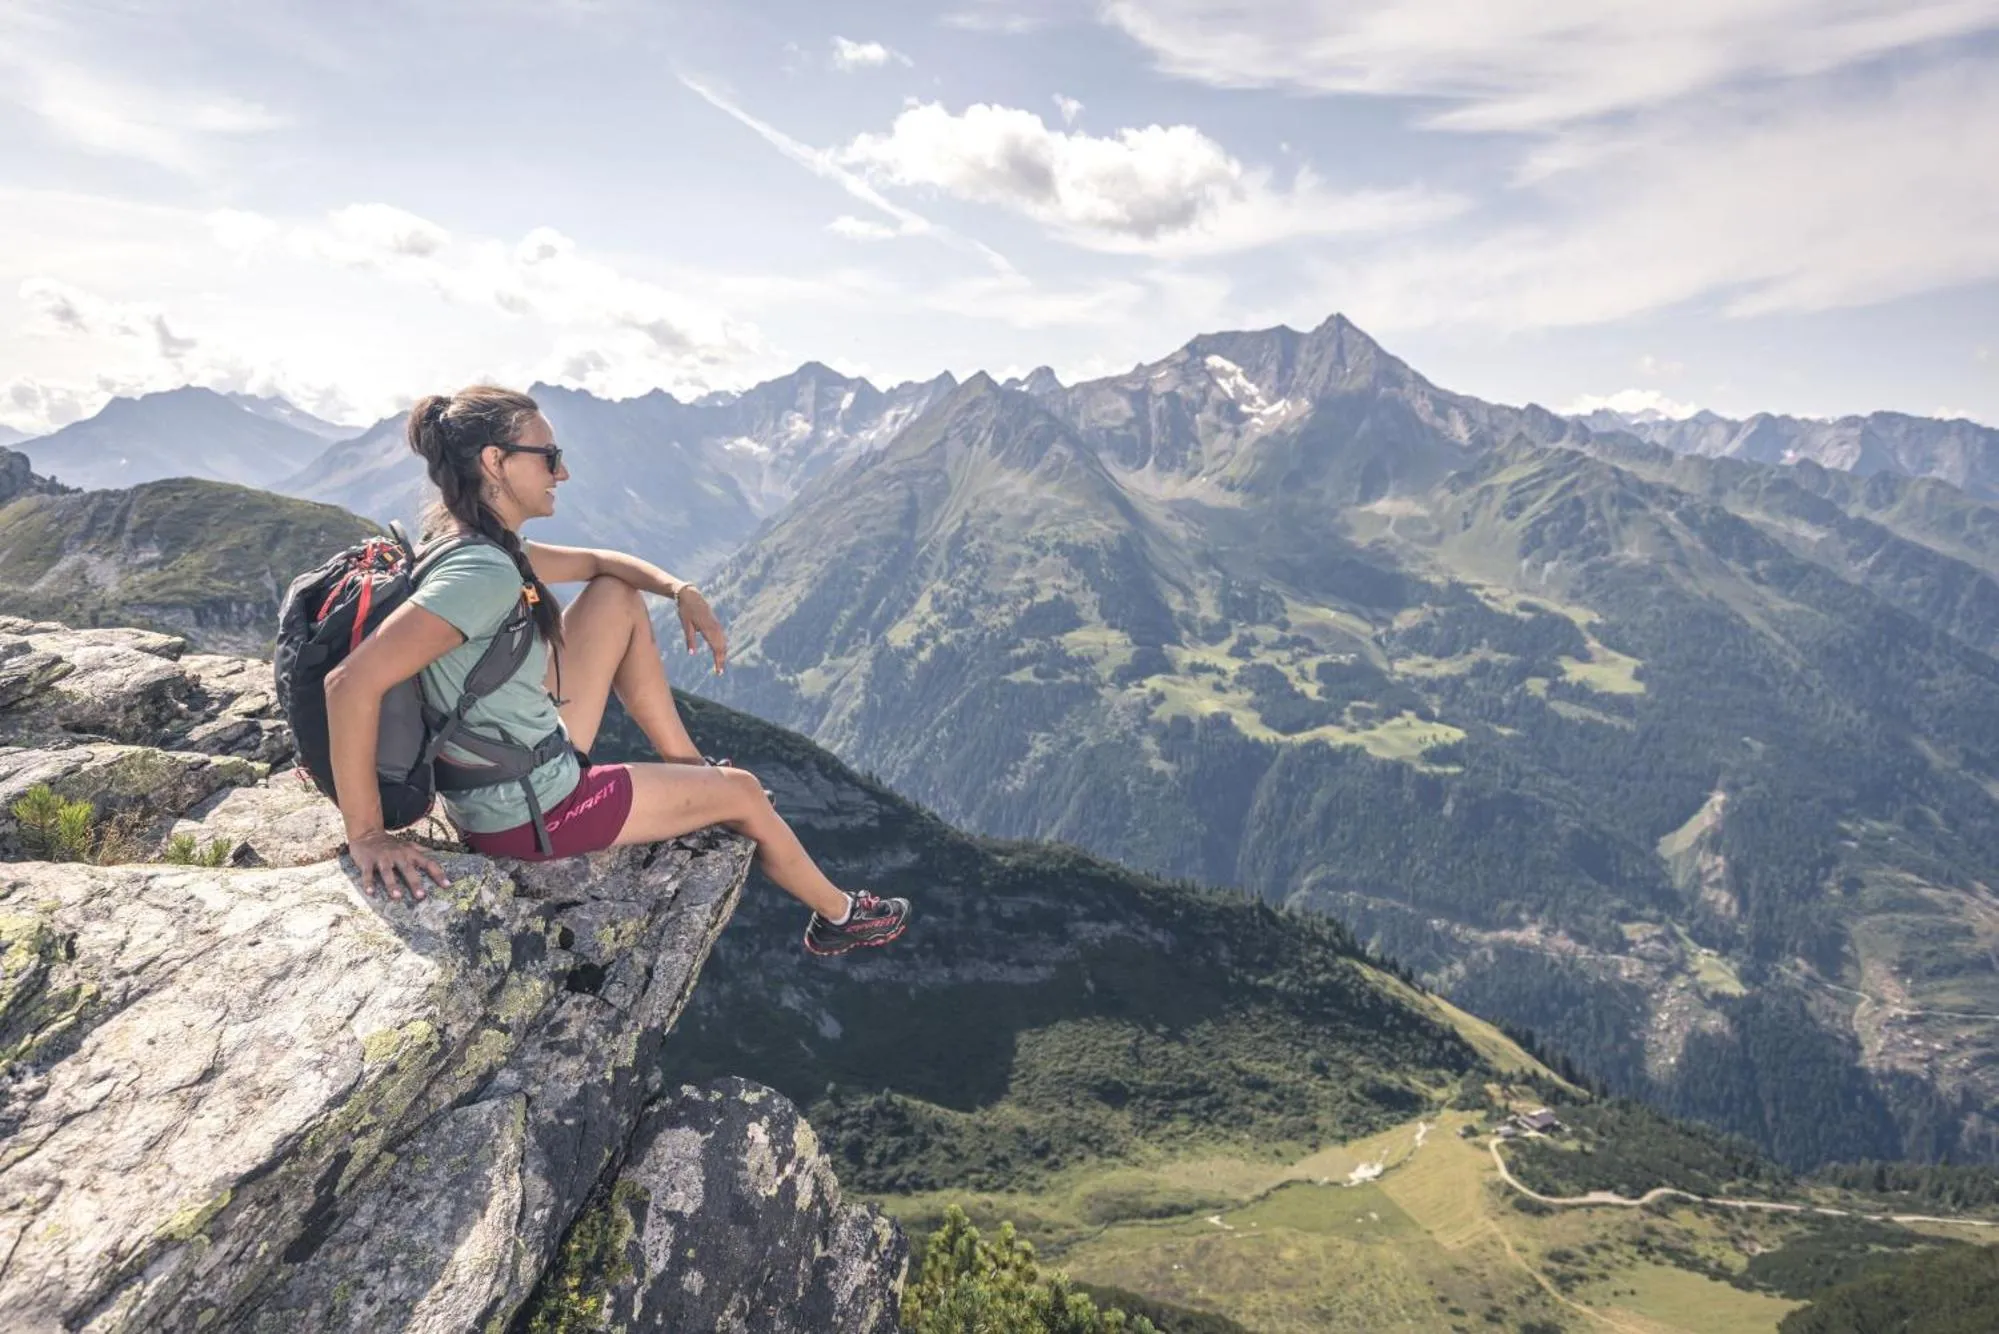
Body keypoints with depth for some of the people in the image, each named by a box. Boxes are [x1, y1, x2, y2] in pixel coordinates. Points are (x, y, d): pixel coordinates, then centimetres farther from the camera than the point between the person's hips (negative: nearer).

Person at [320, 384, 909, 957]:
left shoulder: (479, 543, -1)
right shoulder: (484, 572, -29)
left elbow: (595, 561, 14)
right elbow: (352, 681, -36)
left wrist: (682, 591, -2)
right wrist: (366, 835, -30)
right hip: (528, 812, -9)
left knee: (618, 597, 13)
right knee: (743, 791, 7)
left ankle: (689, 768, 21)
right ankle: (837, 916, 32)